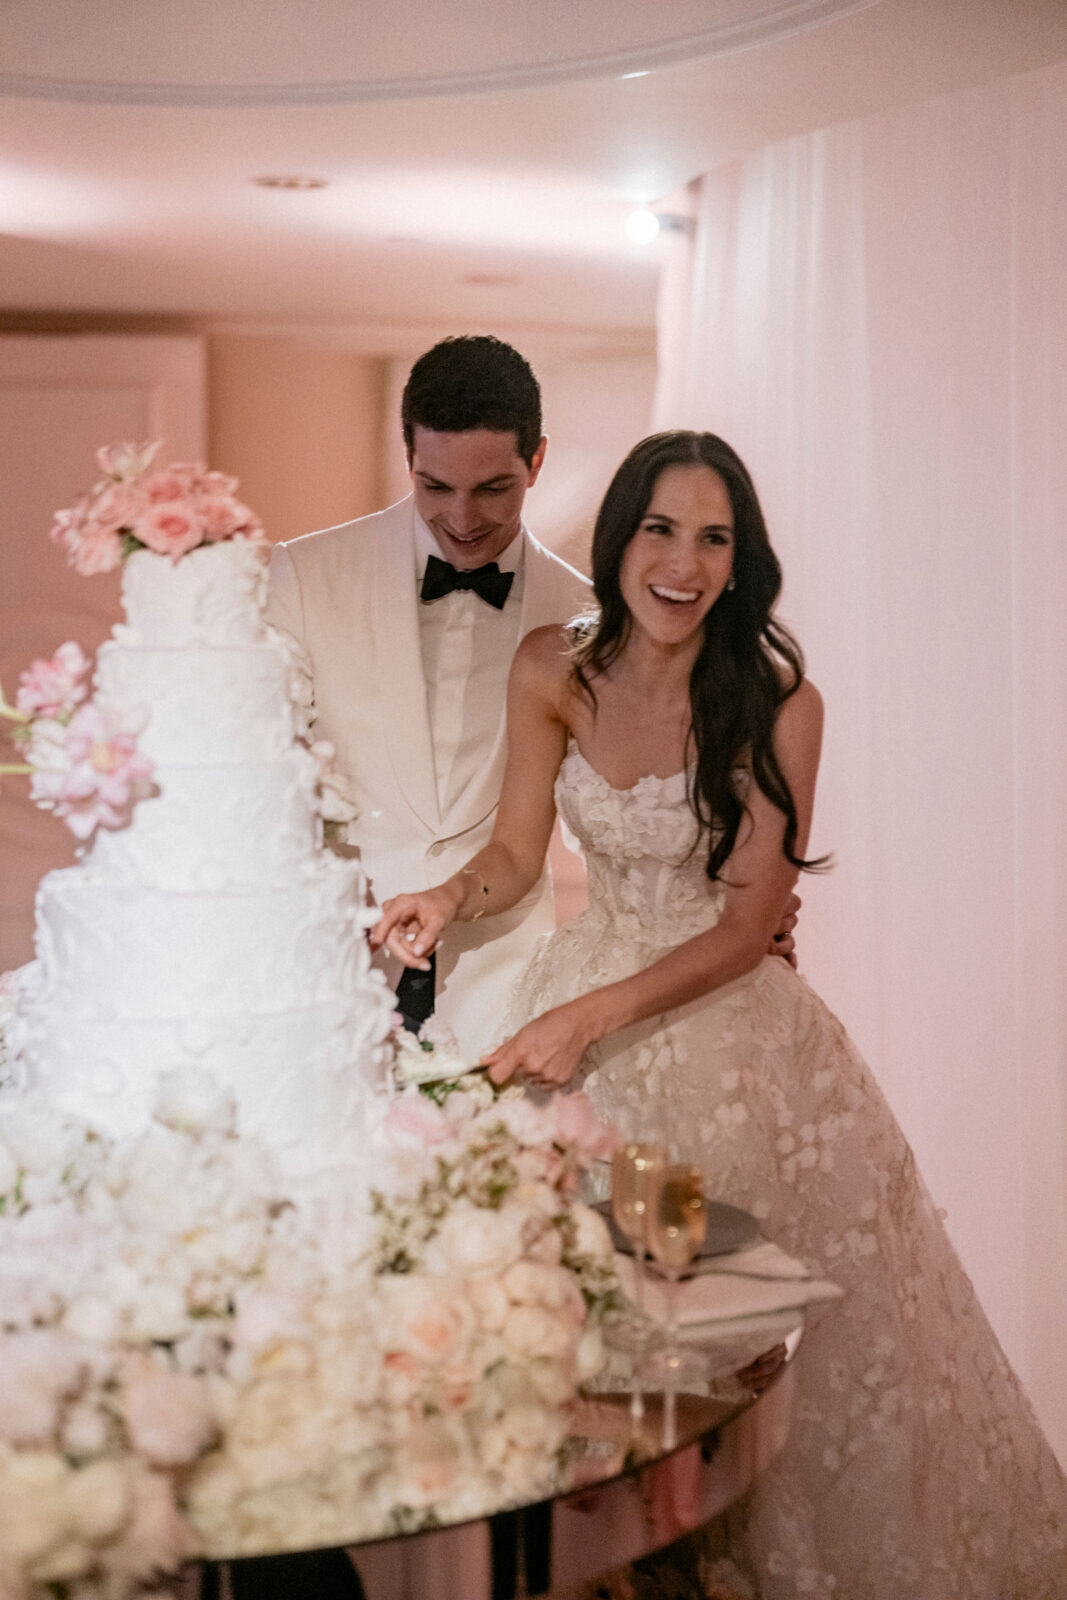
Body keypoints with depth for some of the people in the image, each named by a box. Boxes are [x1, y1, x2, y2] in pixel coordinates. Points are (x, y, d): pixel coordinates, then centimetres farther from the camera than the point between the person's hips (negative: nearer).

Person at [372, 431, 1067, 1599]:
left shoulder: (778, 703, -15)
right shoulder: (552, 671, -6)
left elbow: (748, 923, -15)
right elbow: (517, 851, 4)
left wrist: (595, 1015, -25)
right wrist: (452, 897, -18)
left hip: (730, 1022, -2)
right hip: (583, 1005, 3)